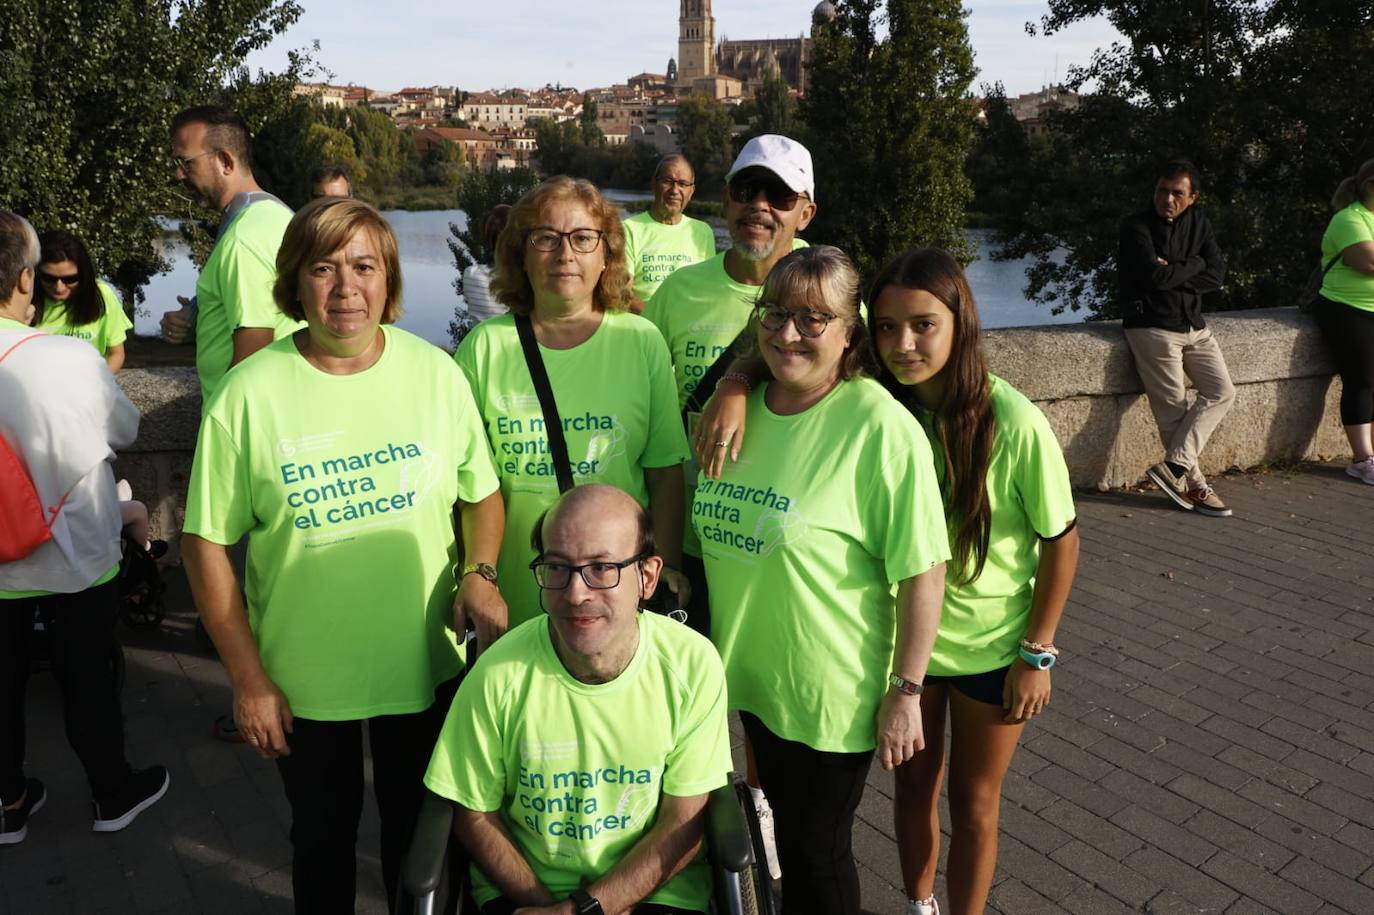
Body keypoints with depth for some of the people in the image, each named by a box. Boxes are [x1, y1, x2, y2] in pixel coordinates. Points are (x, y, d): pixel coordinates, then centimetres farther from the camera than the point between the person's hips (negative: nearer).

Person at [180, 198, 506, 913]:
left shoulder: (437, 372, -7)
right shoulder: (250, 393, -13)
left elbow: (481, 495, 5)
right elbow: (207, 543, -7)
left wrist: (477, 572, -14)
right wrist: (248, 678, -7)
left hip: (426, 664, 1)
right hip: (303, 680, -1)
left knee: (419, 833, 22)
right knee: (321, 839, 22)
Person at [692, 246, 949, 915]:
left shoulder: (881, 426, -21)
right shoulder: (741, 405, 0)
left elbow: (923, 571, -20)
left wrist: (905, 692, -17)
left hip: (832, 695, -6)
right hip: (749, 676, 6)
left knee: (815, 856, 13)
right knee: (783, 830, 26)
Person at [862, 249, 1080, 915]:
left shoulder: (1012, 421, -24)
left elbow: (1061, 540, -13)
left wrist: (1037, 654, -10)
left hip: (991, 645, -3)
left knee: (973, 803, 16)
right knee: (914, 786, 23)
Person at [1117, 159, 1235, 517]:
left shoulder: (1198, 223, 11)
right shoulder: (1137, 226, -7)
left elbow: (1216, 275, 1)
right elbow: (1155, 275, -20)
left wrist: (1174, 274, -11)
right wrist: (1194, 264, -5)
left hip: (1194, 325, 7)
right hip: (1153, 326, -7)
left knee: (1221, 392, -6)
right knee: (1174, 409, -6)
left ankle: (1174, 465, -9)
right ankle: (1193, 485, 3)